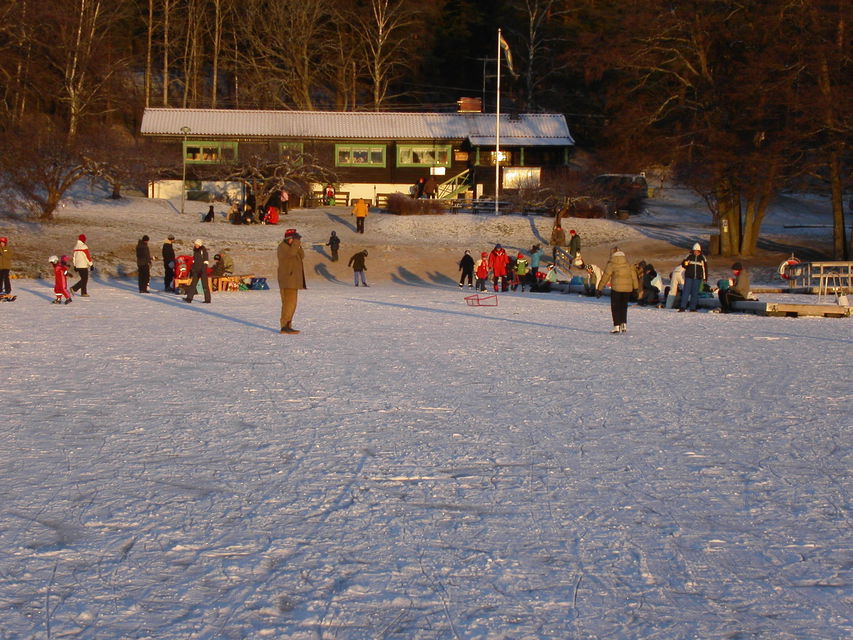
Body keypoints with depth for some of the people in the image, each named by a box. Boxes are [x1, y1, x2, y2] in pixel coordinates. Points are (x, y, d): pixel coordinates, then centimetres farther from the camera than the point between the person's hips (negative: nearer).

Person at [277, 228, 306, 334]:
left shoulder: (291, 246, 19)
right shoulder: (282, 246, -9)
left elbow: (302, 256, 11)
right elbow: (290, 253, -28)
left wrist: (299, 245, -2)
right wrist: (296, 242, -18)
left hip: (293, 280, 10)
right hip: (287, 280, -10)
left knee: (291, 303, 11)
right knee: (289, 302, -16)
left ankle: (287, 326, 15)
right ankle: (285, 326, -19)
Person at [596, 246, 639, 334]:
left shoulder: (611, 263, -7)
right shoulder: (628, 263, 5)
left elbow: (605, 277, -7)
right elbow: (633, 275, 8)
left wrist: (599, 289, -4)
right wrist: (636, 287, 16)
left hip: (616, 288, -4)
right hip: (628, 288, 4)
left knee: (615, 307, 6)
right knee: (624, 306, 17)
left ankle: (617, 326, 1)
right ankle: (624, 324, 8)